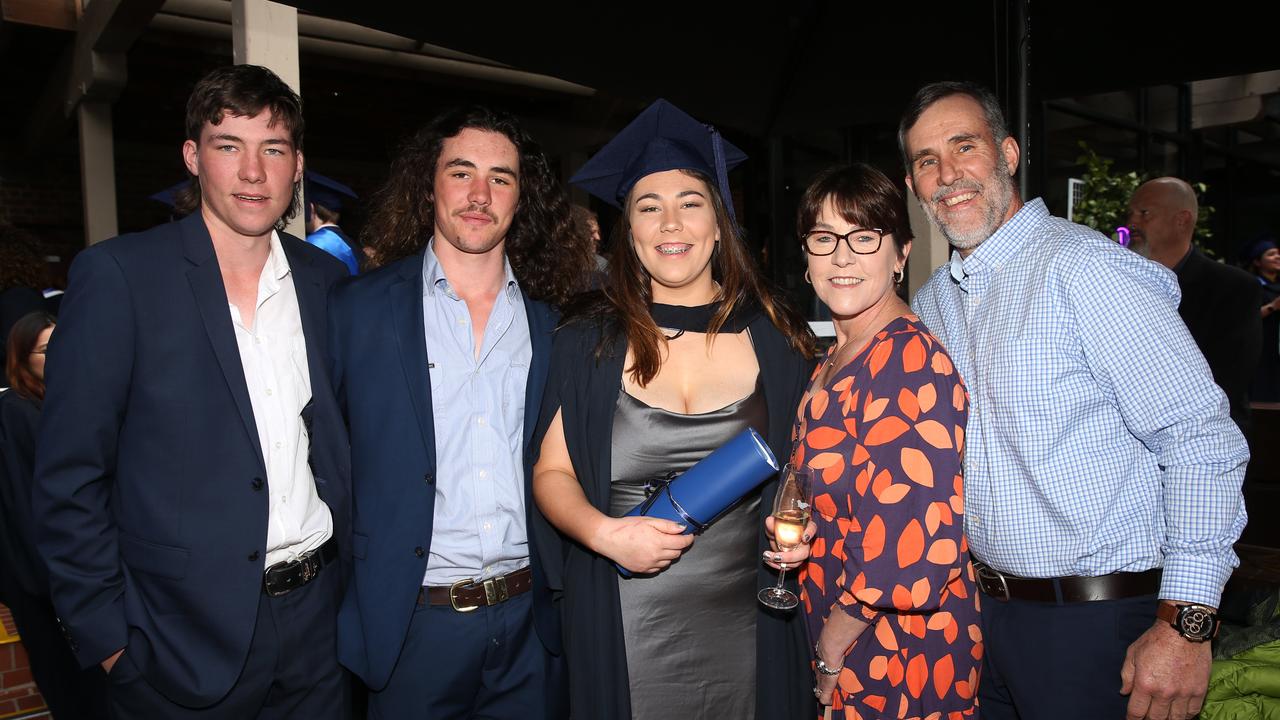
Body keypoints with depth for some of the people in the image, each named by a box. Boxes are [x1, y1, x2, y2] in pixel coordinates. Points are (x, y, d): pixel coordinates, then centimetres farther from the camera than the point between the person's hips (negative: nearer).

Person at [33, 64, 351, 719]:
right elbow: (70, 478, -9)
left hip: (317, 618, 4)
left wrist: (357, 579, 5)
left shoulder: (326, 279, 3)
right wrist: (106, 635, -9)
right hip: (188, 635, -3)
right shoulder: (116, 274, -9)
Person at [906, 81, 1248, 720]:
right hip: (984, 614, 6)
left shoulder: (1083, 267, -15)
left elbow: (1203, 442, -17)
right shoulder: (930, 303, 7)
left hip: (1099, 623, -6)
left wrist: (1184, 625, -19)